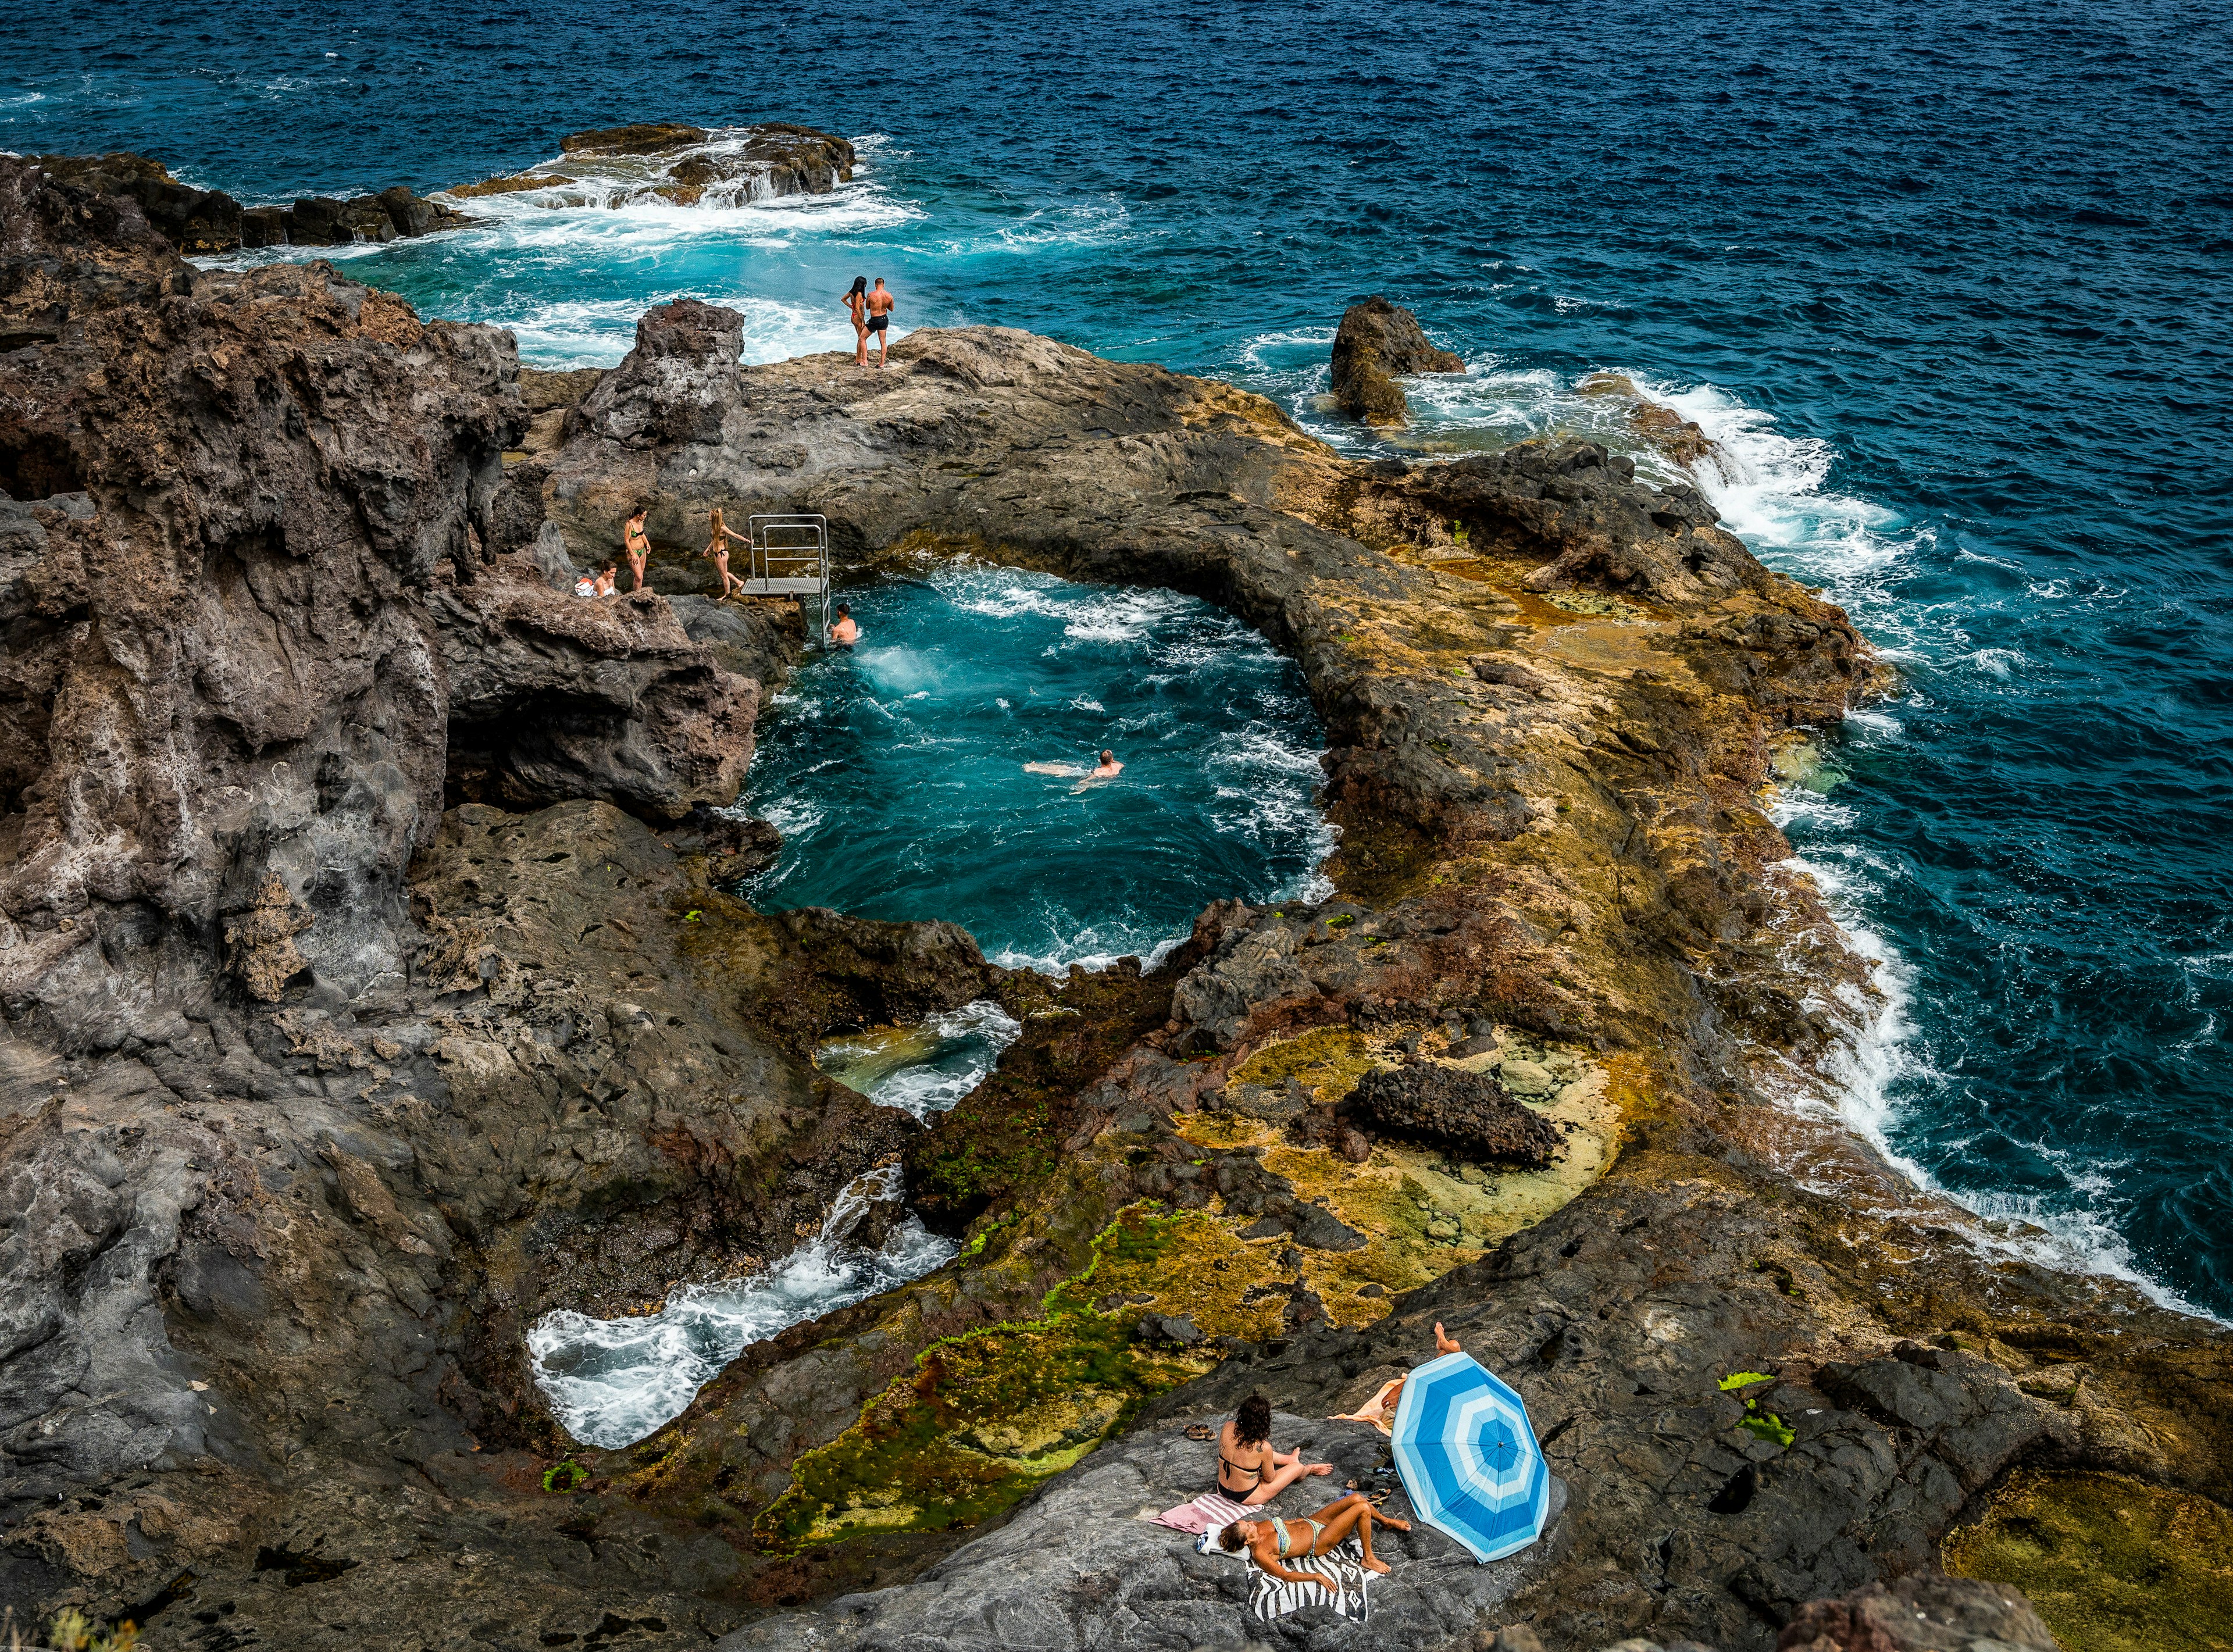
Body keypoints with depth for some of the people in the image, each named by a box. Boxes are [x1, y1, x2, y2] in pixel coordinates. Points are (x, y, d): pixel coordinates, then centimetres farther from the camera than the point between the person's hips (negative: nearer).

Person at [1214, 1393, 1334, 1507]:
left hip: (1222, 1489, 5)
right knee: (1298, 1467, 12)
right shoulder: (1262, 1448, -31)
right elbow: (1270, 1479, -12)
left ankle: (1289, 1459, 53)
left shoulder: (1227, 1428, -18)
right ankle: (1309, 1469, 48)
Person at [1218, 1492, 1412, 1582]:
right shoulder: (1260, 1553, -24)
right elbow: (1285, 1576, -24)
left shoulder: (1260, 1526, -4)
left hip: (1310, 1522, 7)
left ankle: (1386, 1520, 26)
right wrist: (1316, 1576, -29)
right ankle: (1369, 1559, 1)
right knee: (1363, 1508, -18)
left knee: (1356, 1498, -5)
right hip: (1319, 1542, -7)